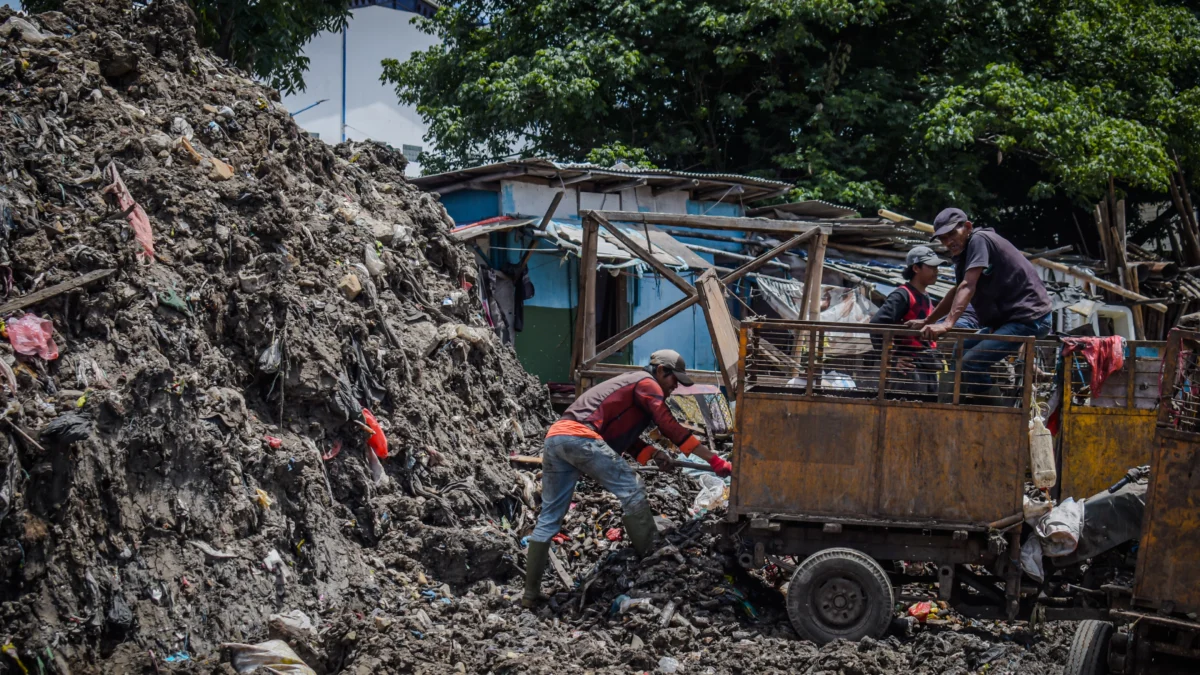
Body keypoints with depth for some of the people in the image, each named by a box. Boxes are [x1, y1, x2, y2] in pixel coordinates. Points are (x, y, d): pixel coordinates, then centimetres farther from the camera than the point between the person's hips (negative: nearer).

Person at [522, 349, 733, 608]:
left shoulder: (628, 384, 35)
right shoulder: (647, 384, 6)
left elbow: (625, 438, 29)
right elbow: (670, 427, -4)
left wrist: (653, 453, 10)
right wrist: (715, 461, -5)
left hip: (554, 435, 9)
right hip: (580, 436, -9)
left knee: (548, 518, 10)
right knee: (631, 489, -3)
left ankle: (531, 593, 10)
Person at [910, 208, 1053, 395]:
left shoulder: (979, 240, -13)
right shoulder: (963, 252, 17)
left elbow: (967, 287, -24)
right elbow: (957, 294, 29)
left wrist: (947, 324, -32)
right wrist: (927, 321, 27)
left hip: (1029, 317, -11)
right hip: (1006, 317, 11)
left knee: (971, 362, -23)